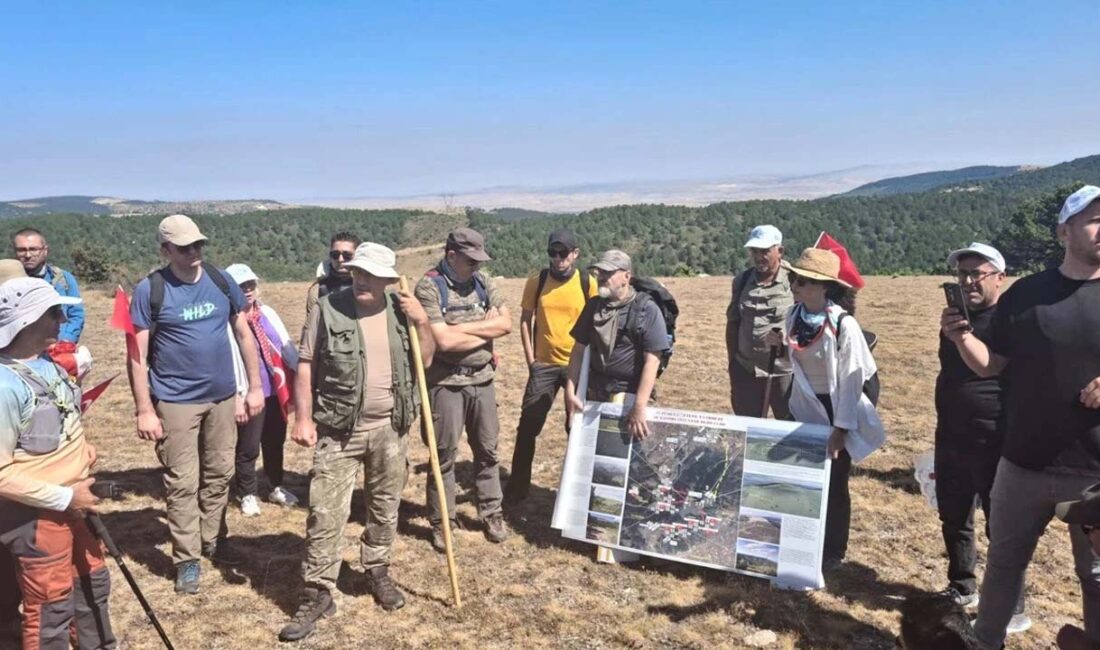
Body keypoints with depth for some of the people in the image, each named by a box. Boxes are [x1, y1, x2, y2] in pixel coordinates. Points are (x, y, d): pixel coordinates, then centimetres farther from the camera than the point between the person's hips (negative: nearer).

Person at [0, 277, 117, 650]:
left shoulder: (47, 362, 1)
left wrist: (79, 449, 2)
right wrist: (64, 497, -21)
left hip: (72, 502, 9)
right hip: (36, 514, -9)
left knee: (91, 582, 25)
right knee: (51, 607, 8)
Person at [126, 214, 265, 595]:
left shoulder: (222, 281, 0)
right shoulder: (150, 290, -11)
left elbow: (244, 334, 8)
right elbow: (138, 354, -9)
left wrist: (255, 386, 5)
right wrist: (144, 410, -13)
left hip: (222, 396, 4)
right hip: (176, 401, -4)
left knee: (219, 475, 15)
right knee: (182, 484, 2)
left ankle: (214, 541, 32)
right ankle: (187, 559, 14)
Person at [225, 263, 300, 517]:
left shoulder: (268, 314, 8)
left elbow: (287, 346, 11)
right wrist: (236, 397, -17)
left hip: (276, 391, 6)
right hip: (250, 396, -6)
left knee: (275, 442, 18)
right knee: (248, 448, 5)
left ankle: (277, 488, 35)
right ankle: (248, 495, 23)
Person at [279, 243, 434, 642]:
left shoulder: (401, 310, 3)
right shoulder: (328, 309, -6)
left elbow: (425, 361, 7)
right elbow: (305, 366, -4)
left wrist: (422, 322, -9)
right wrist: (303, 418, -10)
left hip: (389, 428, 3)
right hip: (338, 429, -3)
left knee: (385, 507, 15)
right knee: (326, 512, -2)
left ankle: (378, 571, 35)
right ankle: (318, 592, 10)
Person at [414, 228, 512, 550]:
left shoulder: (483, 282, 5)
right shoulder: (429, 287, -13)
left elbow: (506, 323, -5)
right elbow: (443, 341, -22)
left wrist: (462, 328, -15)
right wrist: (486, 329, -9)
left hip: (482, 379, 5)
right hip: (446, 383, -5)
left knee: (487, 449, 15)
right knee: (444, 455, 6)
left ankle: (492, 514, 30)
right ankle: (441, 523, 20)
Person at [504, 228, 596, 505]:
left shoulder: (588, 283, -4)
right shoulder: (536, 281, -2)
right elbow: (525, 320, 4)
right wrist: (530, 359, -1)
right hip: (544, 365, 1)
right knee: (528, 426, 3)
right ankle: (518, 486, 17)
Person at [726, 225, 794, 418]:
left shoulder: (794, 281, -10)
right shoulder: (742, 281, 5)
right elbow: (733, 323, 9)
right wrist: (732, 363, 9)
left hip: (785, 372, -4)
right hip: (746, 371, 4)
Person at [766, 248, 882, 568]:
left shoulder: (844, 324, -22)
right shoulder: (795, 316, -3)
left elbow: (851, 380, -19)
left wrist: (841, 427, -19)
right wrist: (782, 345, -8)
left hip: (835, 411, -5)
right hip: (804, 409, 6)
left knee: (833, 483, 9)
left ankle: (833, 552, 26)